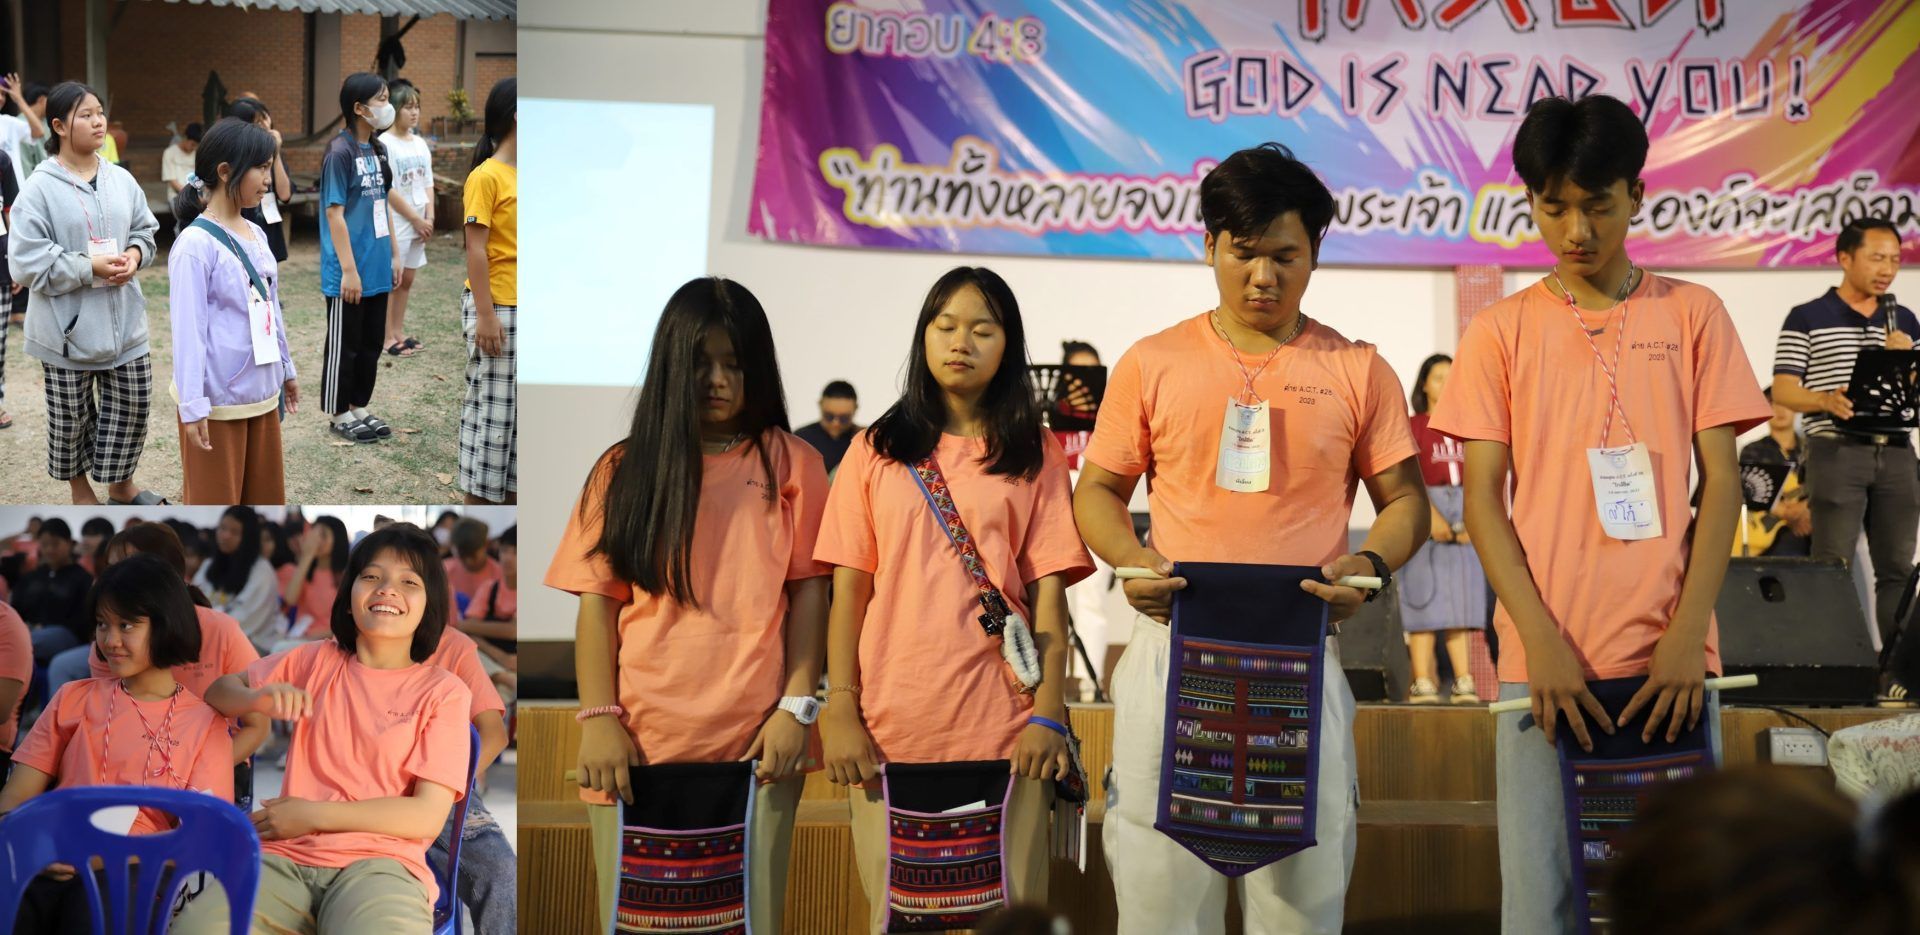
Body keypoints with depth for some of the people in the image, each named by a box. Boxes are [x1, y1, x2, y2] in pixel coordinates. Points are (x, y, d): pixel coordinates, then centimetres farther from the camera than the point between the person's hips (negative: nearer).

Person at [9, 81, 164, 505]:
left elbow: (145, 231, 15)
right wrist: (89, 268, -21)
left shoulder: (121, 180, 2)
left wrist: (135, 255, -8)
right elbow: (26, 262, -16)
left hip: (124, 322, 4)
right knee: (71, 415, 10)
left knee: (132, 406, 12)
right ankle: (81, 490, 30)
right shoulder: (39, 188, -14)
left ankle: (121, 484, 33)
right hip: (68, 327, -4)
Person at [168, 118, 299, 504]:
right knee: (214, 498, 3)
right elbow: (188, 329, -18)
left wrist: (286, 369, 22)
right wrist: (193, 406, -19)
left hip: (261, 393, 8)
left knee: (264, 495, 17)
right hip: (217, 399, -8)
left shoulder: (257, 235, 8)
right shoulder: (196, 244, -17)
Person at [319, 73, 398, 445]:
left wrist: (393, 256, 16)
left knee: (371, 343, 15)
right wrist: (349, 270, -19)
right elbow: (335, 214, -16)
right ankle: (340, 415, 14)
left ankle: (360, 408, 26)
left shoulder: (378, 151, 9)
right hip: (350, 273, -8)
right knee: (344, 347, 4)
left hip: (377, 270, 8)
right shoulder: (340, 152, -15)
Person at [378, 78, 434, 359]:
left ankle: (399, 332, 19)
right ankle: (389, 337, 3)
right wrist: (416, 218, -13)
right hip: (395, 223, -7)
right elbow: (389, 190, -15)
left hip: (418, 224, 7)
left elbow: (428, 184, 11)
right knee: (392, 279, -2)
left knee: (407, 279, 11)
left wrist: (429, 217, -1)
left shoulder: (420, 143, 9)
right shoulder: (384, 144, -13)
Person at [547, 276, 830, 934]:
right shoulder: (625, 469, 9)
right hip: (639, 745, 1)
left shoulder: (789, 464, 7)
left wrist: (796, 707, -5)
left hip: (755, 744, -1)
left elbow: (809, 591, 5)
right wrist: (599, 719, -5)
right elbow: (598, 603, 6)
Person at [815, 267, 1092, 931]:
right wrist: (839, 711, -2)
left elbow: (1048, 591, 3)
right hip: (890, 727, 1)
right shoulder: (877, 452, 10)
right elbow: (849, 590, 7)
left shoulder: (1033, 454, 9)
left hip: (1002, 727, -1)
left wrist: (1049, 714, -6)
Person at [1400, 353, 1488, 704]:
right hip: (1424, 510, -4)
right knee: (1425, 598, -8)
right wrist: (1432, 516, -19)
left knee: (1460, 598, 3)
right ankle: (1422, 682, -10)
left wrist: (1473, 521, -5)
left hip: (1464, 516, 4)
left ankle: (1463, 682, 3)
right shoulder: (1414, 426, 1)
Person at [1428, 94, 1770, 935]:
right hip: (1547, 664, 0)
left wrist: (1688, 633, -8)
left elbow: (1721, 479, 3)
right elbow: (1483, 497, 1)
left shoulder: (1691, 315, 7)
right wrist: (1541, 641, -11)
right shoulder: (1501, 331, 5)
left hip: (1668, 662, 1)